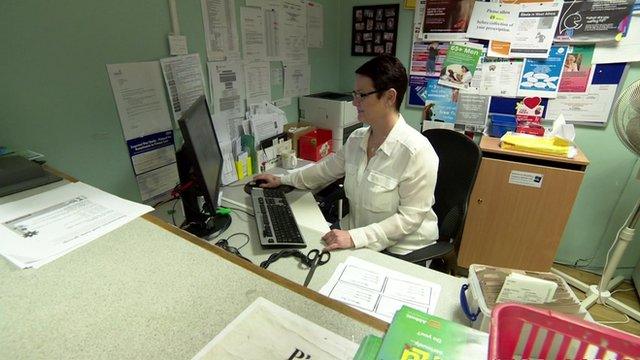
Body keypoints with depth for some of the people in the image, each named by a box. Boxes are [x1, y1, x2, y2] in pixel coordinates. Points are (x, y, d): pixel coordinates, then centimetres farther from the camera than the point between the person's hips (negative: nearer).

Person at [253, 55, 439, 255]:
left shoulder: (417, 152, -22)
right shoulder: (356, 138, 0)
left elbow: (410, 217, -20)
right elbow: (328, 167, 15)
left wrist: (355, 237, -27)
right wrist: (282, 180, 19)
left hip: (401, 250, -6)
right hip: (355, 234, 6)